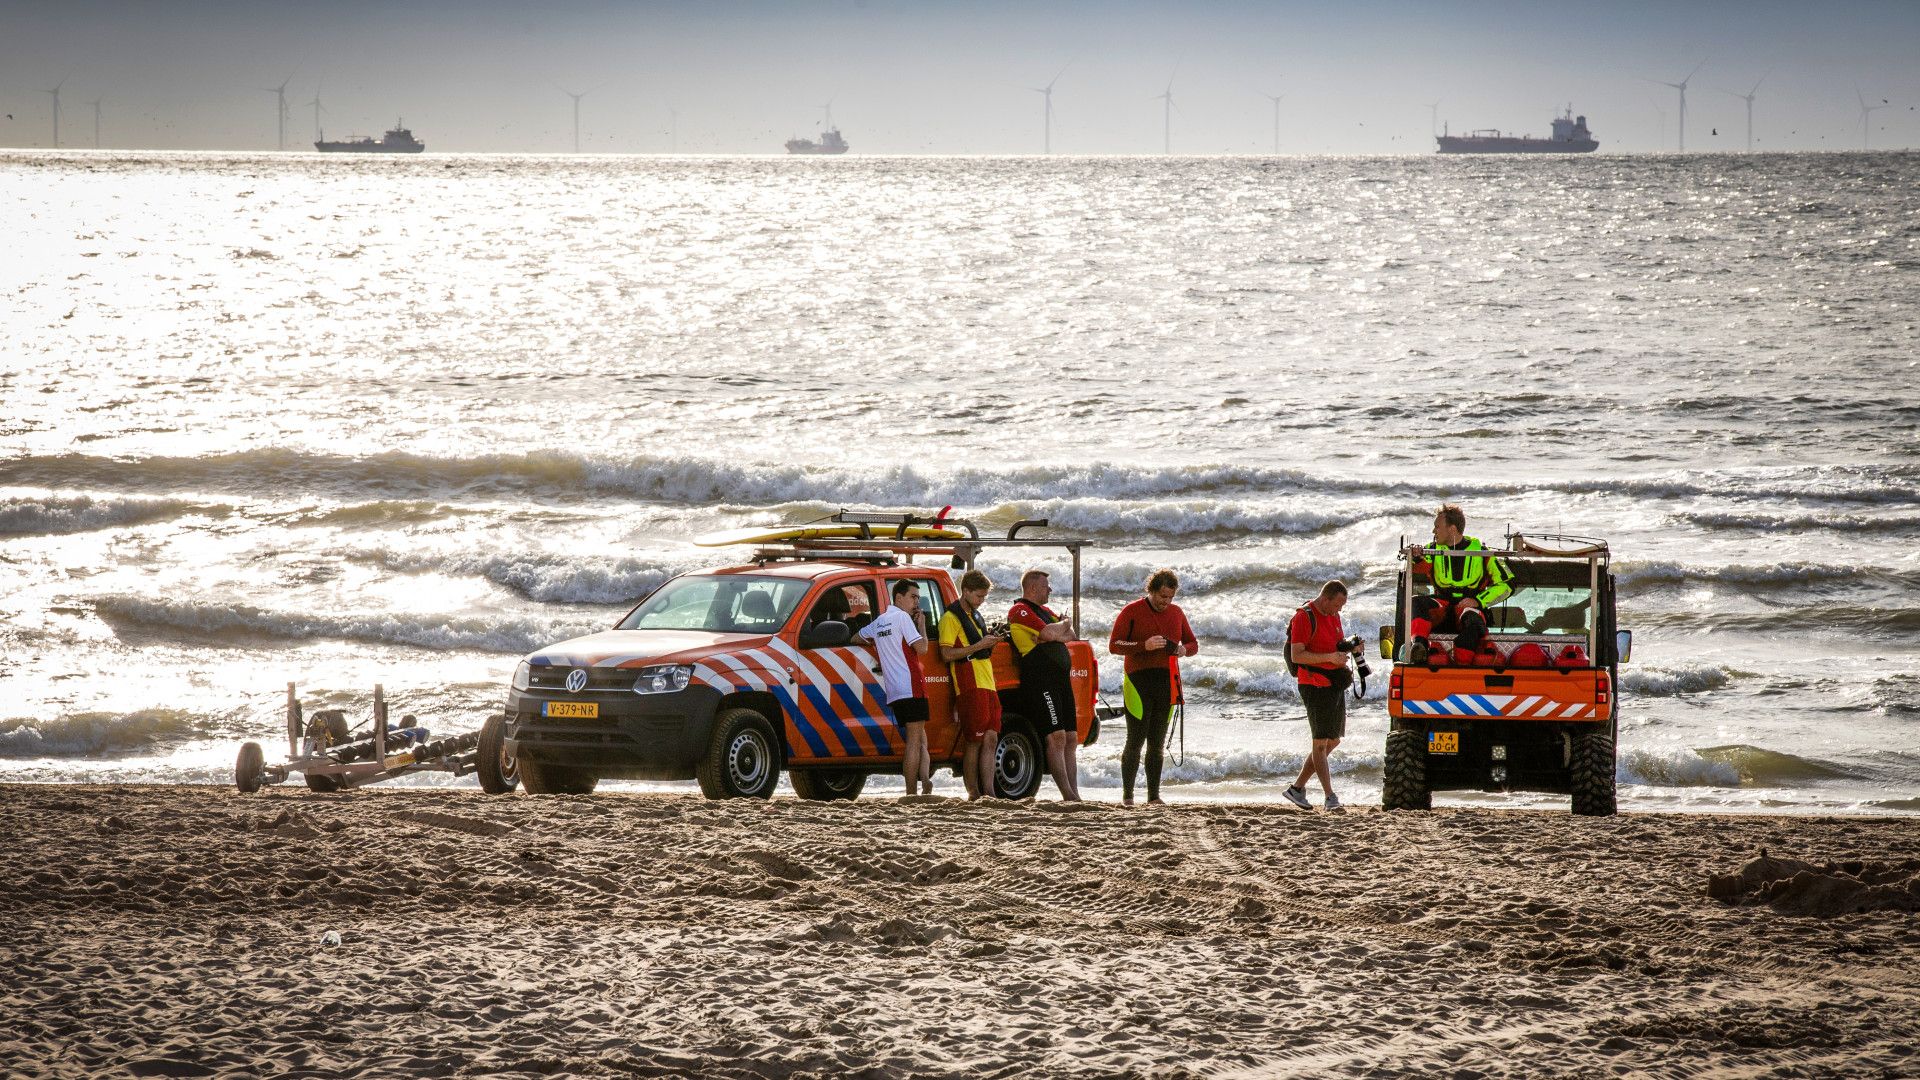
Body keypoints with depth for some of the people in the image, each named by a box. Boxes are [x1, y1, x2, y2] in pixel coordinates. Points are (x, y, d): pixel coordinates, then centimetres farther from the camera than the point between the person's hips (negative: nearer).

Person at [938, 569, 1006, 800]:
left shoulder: (976, 616, 23)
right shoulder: (951, 618, -4)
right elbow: (947, 654, -14)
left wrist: (991, 642, 14)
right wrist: (979, 646, -14)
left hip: (988, 685, 8)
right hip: (970, 686, -8)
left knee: (991, 740, -1)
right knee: (975, 742, -8)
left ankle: (988, 792, -4)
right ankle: (973, 795, -6)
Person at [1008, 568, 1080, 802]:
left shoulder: (1045, 611, 25)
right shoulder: (1020, 611, -5)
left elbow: (1069, 635, 16)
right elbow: (1048, 633, -17)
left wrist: (1054, 633, -5)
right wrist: (1063, 625, 4)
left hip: (1062, 679, 9)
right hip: (1040, 682, -9)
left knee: (1071, 739, 6)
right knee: (1057, 737, -15)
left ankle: (1074, 794, 7)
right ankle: (1068, 796, -19)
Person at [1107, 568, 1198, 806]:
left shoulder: (1176, 613, 14)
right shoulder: (1132, 612, -2)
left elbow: (1193, 643, 22)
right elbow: (1113, 645, -7)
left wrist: (1184, 649, -3)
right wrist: (1144, 646, -21)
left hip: (1167, 683, 5)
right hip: (1139, 682, -5)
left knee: (1157, 743, 6)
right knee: (1135, 740, -8)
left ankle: (1154, 796, 8)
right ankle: (1127, 795, -2)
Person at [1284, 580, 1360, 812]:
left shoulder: (1333, 616, 13)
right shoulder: (1304, 618, -14)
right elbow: (1296, 655, -19)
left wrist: (1349, 647, 1)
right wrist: (1330, 657, -25)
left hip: (1335, 686, 9)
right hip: (1315, 686, -9)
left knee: (1333, 741, 11)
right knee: (1321, 742, -7)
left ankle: (1297, 788, 18)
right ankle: (1330, 797, -8)